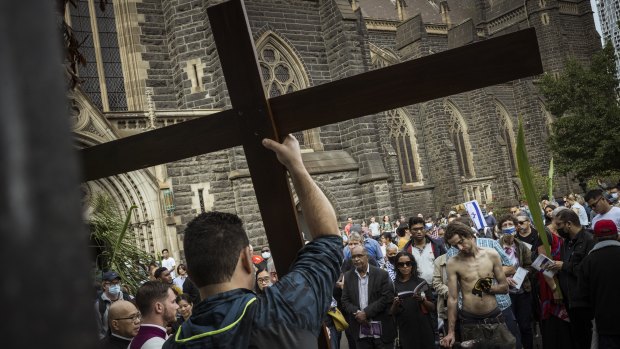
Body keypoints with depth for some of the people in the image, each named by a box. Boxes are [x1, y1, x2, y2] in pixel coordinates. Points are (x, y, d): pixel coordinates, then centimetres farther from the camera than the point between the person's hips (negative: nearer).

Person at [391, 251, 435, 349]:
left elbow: (433, 308, 1)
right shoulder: (393, 285, 1)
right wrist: (395, 305, -15)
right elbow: (392, 313, 5)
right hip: (405, 331, 0)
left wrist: (422, 300, -17)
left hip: (423, 329, 0)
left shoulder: (421, 282, 0)